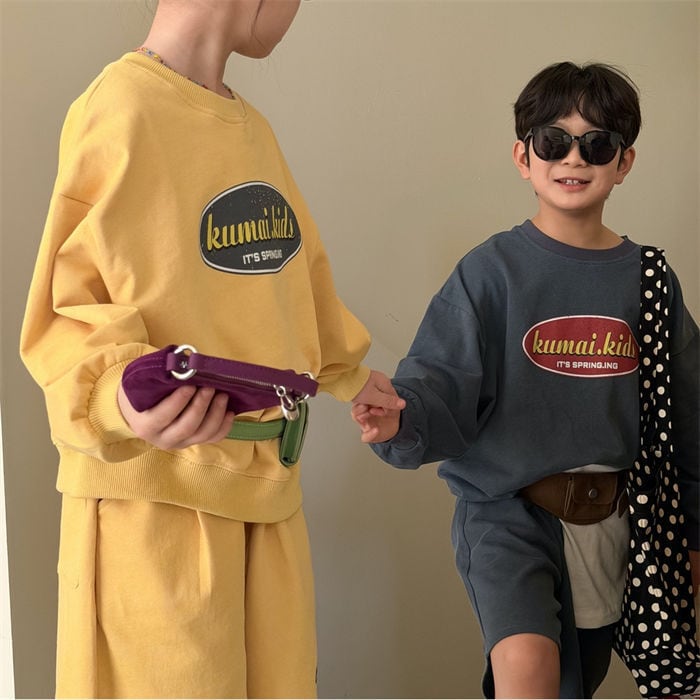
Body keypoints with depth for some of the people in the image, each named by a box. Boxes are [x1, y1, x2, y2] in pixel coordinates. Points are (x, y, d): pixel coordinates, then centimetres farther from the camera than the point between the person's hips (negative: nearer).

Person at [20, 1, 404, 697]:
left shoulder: (252, 127, 12)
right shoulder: (117, 111, -12)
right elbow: (70, 312, -11)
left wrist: (345, 372, 34)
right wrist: (119, 395, -30)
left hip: (267, 479, 7)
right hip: (158, 492, -7)